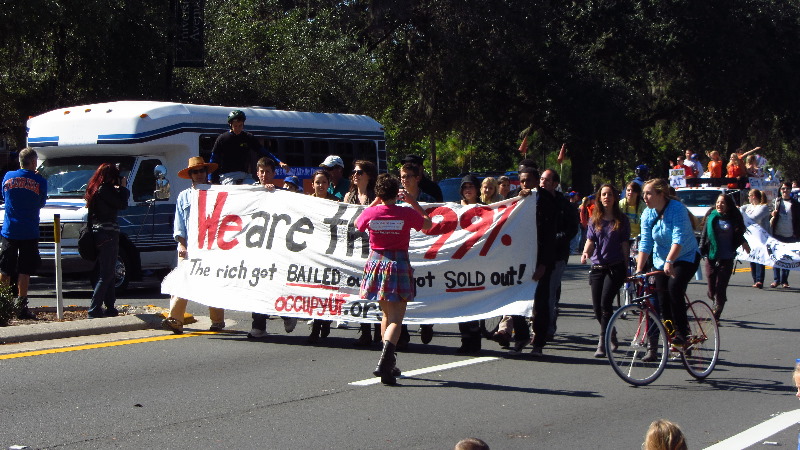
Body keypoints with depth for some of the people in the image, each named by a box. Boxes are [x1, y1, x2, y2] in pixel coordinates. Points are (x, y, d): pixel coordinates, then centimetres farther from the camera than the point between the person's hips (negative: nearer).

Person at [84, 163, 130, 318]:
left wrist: (120, 190, 11)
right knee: (106, 275, -6)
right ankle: (94, 309, -9)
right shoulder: (105, 190, -15)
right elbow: (122, 204, -13)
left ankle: (110, 308, 21)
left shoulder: (95, 189, 14)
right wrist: (122, 187, 0)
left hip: (98, 233, 10)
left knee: (108, 274, 16)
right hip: (108, 233, -10)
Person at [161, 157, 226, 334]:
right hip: (188, 248, 1)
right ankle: (174, 319, -18)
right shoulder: (183, 196, 16)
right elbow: (178, 224, 12)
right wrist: (182, 244, 0)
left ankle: (217, 321, 10)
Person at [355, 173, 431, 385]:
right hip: (399, 265, -3)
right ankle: (386, 359, -29)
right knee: (396, 318, -6)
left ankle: (389, 362, 27)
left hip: (376, 264, 3)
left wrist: (374, 203, 22)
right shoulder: (406, 213, -7)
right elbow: (427, 223, 12)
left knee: (386, 314, 21)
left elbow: (357, 224, 20)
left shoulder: (371, 212, -4)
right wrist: (412, 202, 18)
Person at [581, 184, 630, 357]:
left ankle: (602, 344, -16)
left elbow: (625, 245, 4)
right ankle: (611, 335, 29)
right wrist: (586, 253, -17)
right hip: (597, 267, 4)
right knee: (597, 306, 2)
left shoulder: (622, 220, 3)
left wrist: (626, 268, 3)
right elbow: (590, 241, 5)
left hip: (615, 267, -4)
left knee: (605, 302, -17)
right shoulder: (594, 220, 11)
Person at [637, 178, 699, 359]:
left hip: (686, 257, -5)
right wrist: (639, 269, -16)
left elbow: (678, 239, -31)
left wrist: (669, 261, -42)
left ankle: (682, 333, -15)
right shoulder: (648, 214, -4)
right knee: (662, 301, -2)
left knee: (674, 287, -27)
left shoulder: (677, 208, -21)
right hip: (661, 261, 5)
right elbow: (645, 243, -6)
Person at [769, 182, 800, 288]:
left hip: (790, 236, -1)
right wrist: (773, 216, -12)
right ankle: (776, 280, 9)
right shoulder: (776, 202, 8)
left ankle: (784, 281, 9)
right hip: (777, 234, 1)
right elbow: (772, 217, 11)